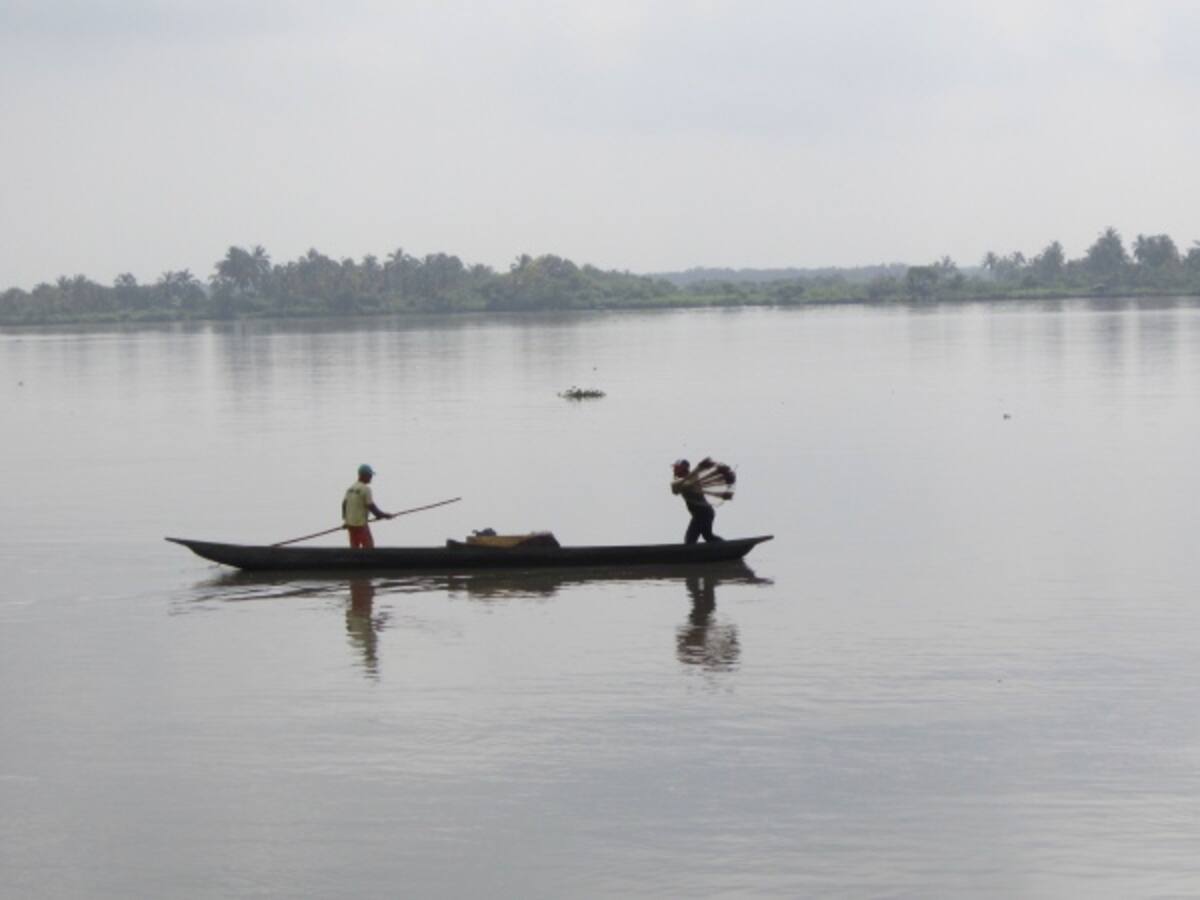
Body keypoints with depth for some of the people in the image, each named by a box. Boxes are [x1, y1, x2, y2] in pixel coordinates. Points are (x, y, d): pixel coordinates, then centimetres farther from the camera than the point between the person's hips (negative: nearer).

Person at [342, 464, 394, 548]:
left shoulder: (350, 488, 10)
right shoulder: (365, 489, -13)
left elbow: (344, 504, 13)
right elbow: (371, 506, -15)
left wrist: (345, 519, 24)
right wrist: (384, 515, -3)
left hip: (350, 523, 7)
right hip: (361, 524, -7)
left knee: (354, 547, 11)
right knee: (368, 546, 0)